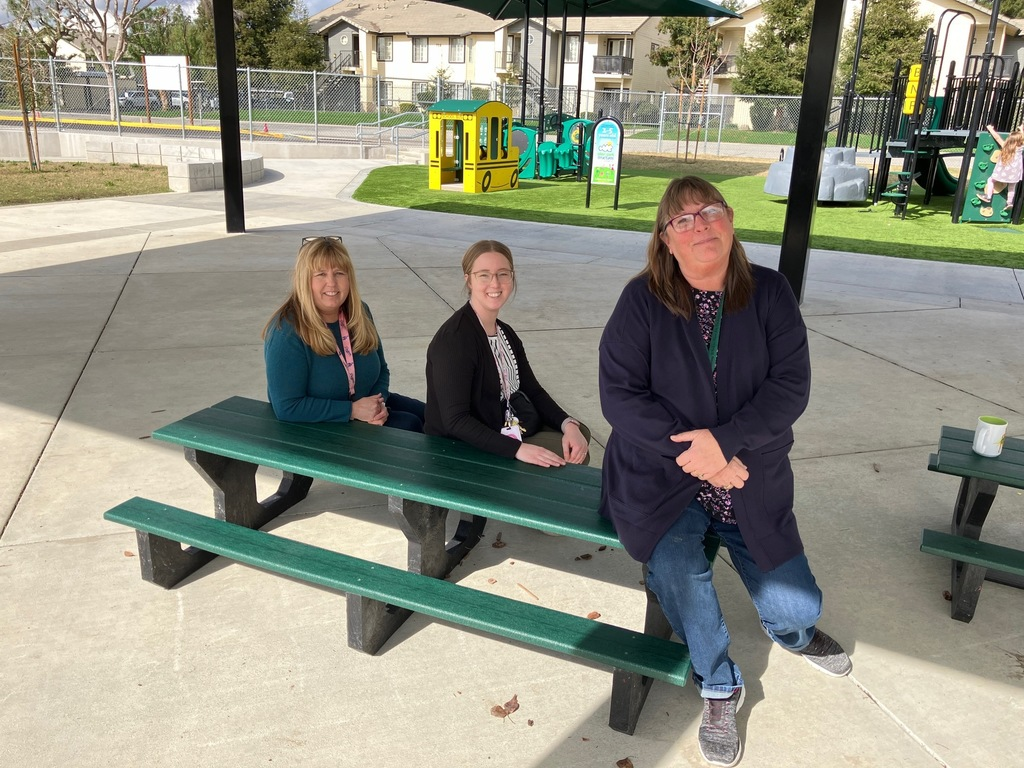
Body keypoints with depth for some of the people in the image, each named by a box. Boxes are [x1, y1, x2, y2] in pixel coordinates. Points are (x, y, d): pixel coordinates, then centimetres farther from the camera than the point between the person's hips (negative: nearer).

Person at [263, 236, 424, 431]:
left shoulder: (359, 313, -2)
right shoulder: (287, 332, -23)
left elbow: (381, 369, 9)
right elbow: (287, 407, -26)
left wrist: (379, 402, -12)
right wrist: (352, 410, -26)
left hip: (364, 405, 7)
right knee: (407, 425, -18)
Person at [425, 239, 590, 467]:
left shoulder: (506, 333, 7)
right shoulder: (454, 338, -21)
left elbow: (533, 391, 8)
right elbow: (455, 421, -26)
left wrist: (568, 424, -11)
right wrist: (517, 449, -35)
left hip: (508, 434, 8)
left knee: (578, 436, 0)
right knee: (565, 456, -12)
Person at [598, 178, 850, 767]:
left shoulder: (769, 292, -3)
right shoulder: (643, 299, -8)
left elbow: (791, 386, -10)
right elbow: (620, 394, -13)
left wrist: (724, 442, -23)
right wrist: (694, 451, -20)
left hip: (752, 481, 2)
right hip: (660, 478, -1)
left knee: (797, 608, 1)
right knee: (676, 565, -29)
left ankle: (794, 633, 45)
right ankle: (721, 688, 3)